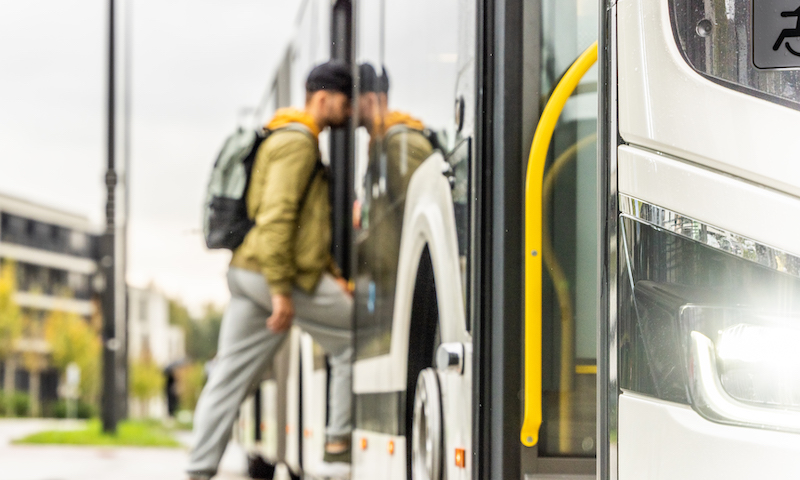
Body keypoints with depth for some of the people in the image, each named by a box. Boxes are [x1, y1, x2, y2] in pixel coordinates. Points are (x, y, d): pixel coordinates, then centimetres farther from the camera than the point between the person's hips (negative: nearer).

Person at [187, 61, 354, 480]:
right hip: (280, 274, -10)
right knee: (356, 342, 4)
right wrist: (281, 290, -23)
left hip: (246, 273, 10)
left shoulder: (303, 144, 24)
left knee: (229, 378, 5)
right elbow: (276, 215, -19)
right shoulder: (297, 142, -9)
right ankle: (339, 444, 7)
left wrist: (331, 274, 18)